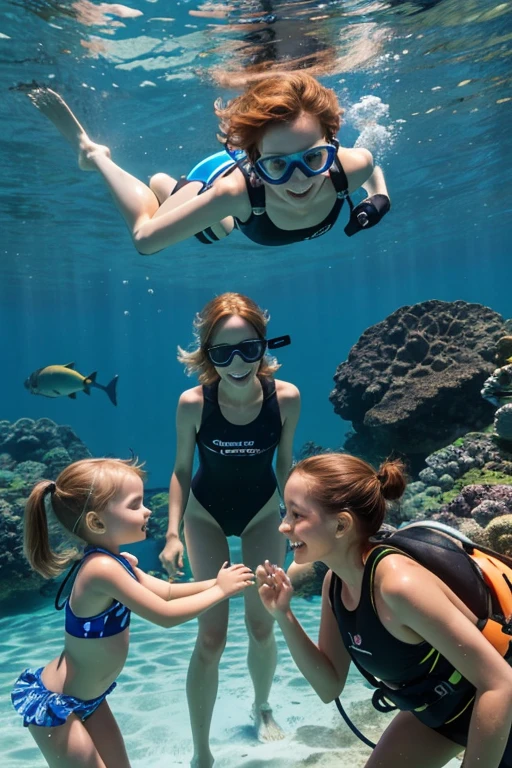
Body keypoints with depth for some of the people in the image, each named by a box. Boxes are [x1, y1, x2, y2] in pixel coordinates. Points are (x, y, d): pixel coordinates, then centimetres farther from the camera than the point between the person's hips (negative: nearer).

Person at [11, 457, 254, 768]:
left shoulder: (116, 562, -2)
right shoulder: (102, 567, -32)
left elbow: (166, 591, 4)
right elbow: (165, 615, -29)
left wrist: (217, 581, -7)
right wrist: (220, 591, -19)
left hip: (88, 697, 9)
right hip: (53, 703, -9)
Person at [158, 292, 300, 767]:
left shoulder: (286, 397, -24)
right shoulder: (193, 403, -28)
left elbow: (285, 462, -7)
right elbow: (181, 470, -12)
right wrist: (173, 534, -18)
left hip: (262, 513, 2)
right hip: (206, 515, -1)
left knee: (262, 627, 13)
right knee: (211, 637, -2)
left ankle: (262, 706, 45)